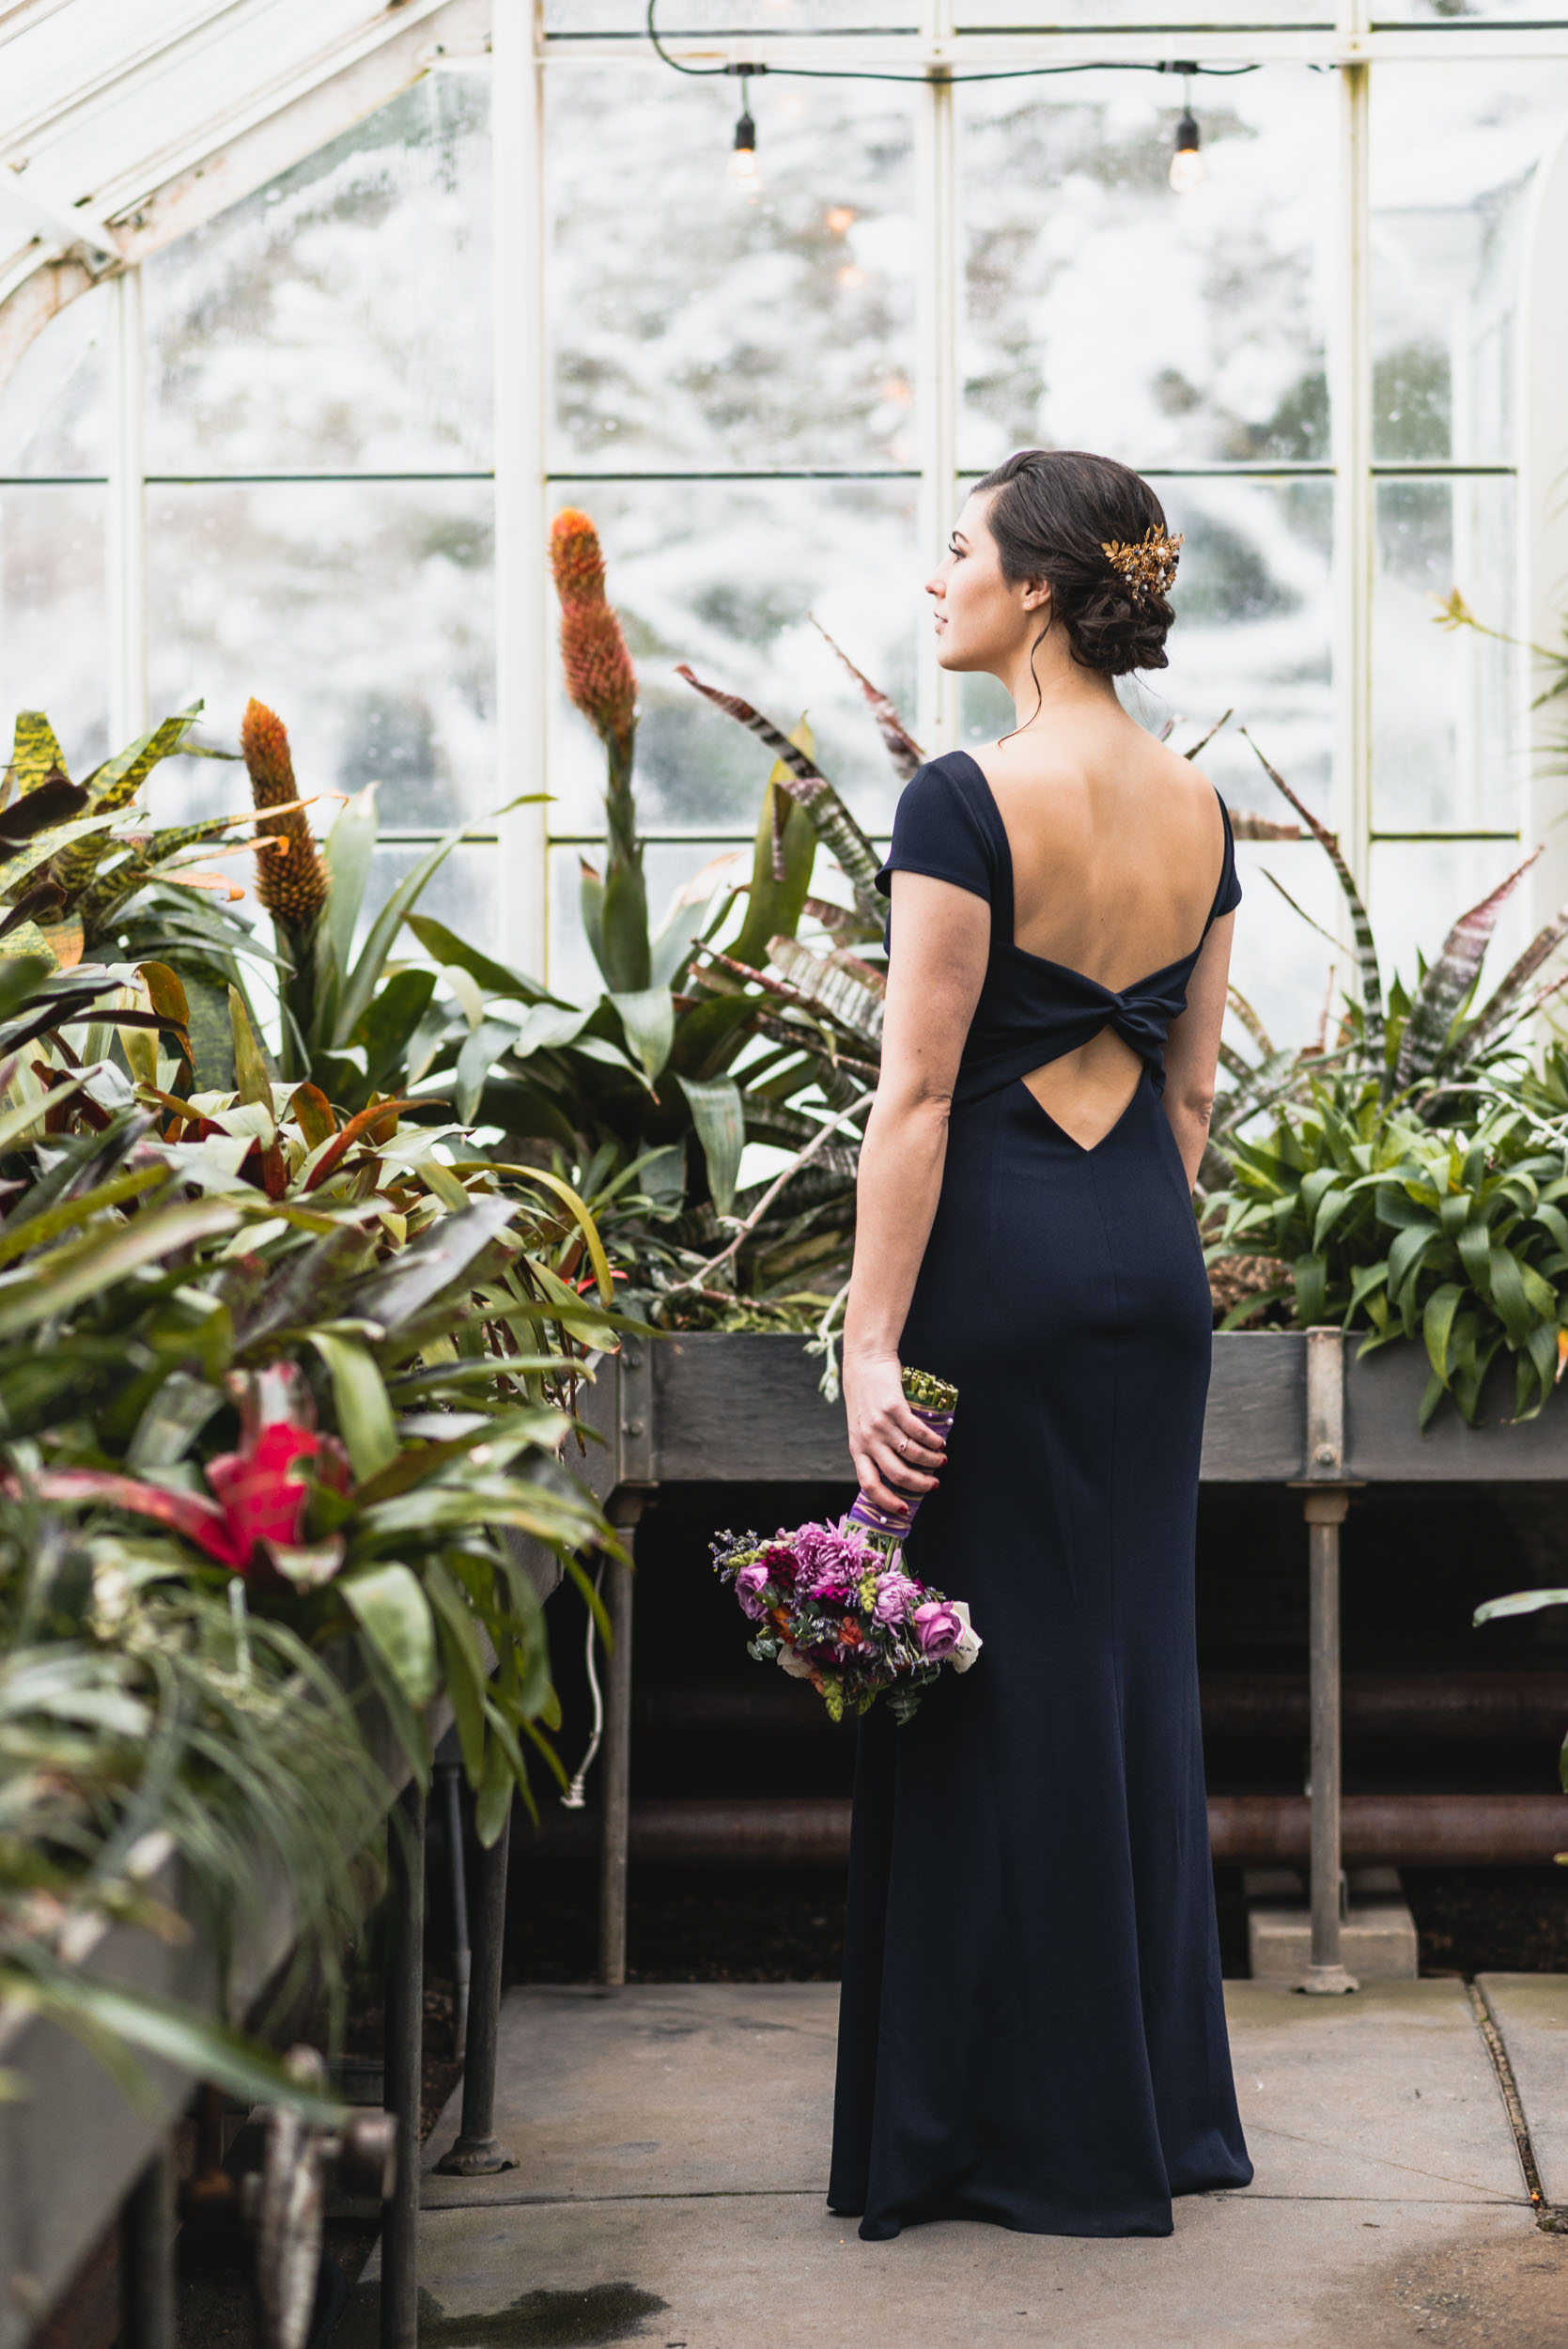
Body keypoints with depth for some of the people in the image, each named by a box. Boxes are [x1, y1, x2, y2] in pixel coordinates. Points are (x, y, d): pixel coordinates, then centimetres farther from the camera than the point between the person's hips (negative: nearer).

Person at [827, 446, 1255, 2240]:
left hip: (1000, 1257, -7)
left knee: (1000, 1671, 2)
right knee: (1135, 1654, 15)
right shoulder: (1199, 809, 8)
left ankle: (1041, 2135, 10)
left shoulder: (968, 801, -14)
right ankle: (1165, 2102, 24)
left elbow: (917, 1093, -16)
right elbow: (1191, 1091, 13)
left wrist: (872, 1342, -15)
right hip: (1155, 1257, 7)